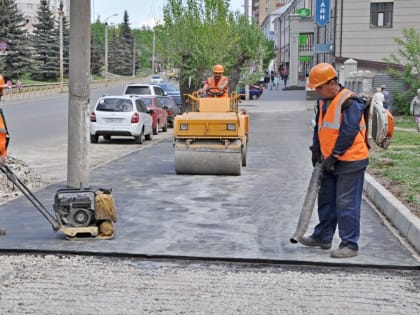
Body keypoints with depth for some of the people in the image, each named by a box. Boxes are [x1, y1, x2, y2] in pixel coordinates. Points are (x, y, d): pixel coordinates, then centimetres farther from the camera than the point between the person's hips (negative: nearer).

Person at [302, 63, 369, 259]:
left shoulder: (349, 102, -17)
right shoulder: (323, 101, 10)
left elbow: (348, 133, -21)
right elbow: (319, 128, 19)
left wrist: (333, 157, -18)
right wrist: (316, 151, 10)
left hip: (350, 162, -9)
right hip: (330, 162, 9)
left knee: (346, 204, -7)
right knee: (326, 200, 16)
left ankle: (350, 245, 1)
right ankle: (323, 237, 30)